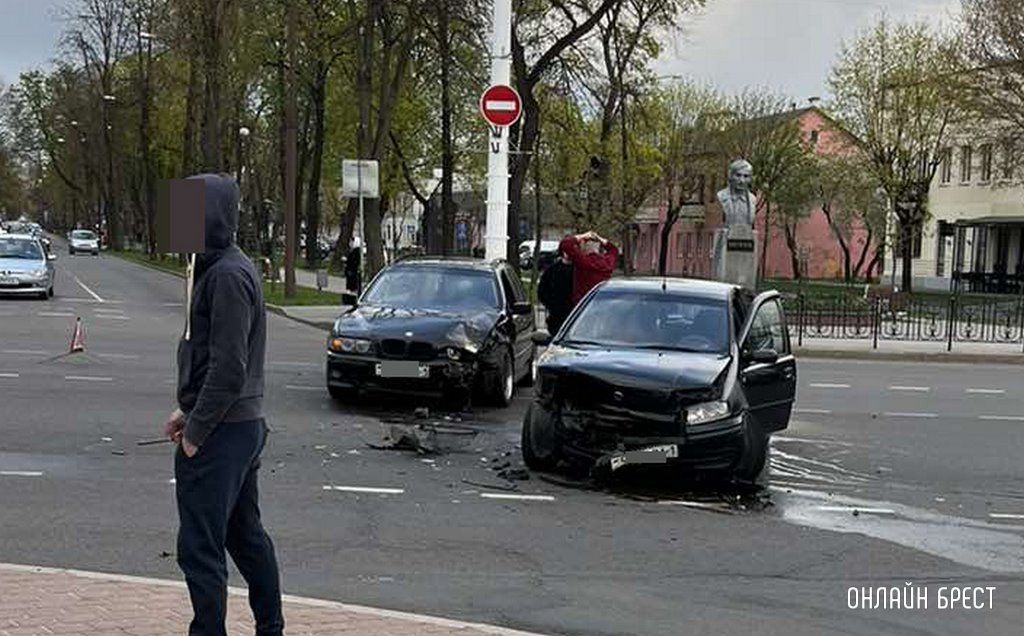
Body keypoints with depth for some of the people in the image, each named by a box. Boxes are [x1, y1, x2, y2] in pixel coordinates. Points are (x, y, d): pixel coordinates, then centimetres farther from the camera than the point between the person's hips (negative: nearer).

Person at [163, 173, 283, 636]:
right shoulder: (216, 267, 12)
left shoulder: (227, 275, -19)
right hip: (244, 425, 10)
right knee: (246, 536, 19)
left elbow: (228, 367, -22)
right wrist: (190, 411, 14)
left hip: (220, 432, -10)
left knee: (199, 548, -3)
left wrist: (196, 431, -17)